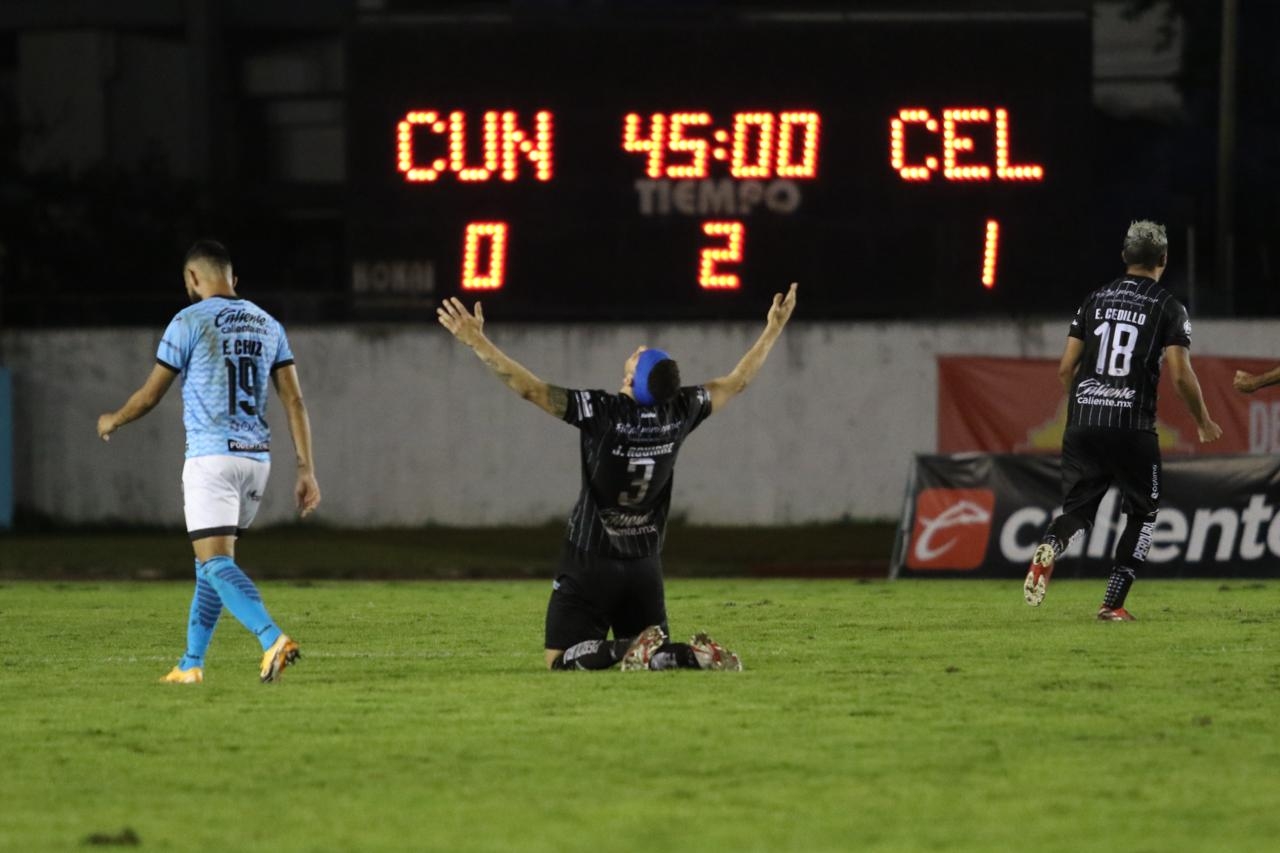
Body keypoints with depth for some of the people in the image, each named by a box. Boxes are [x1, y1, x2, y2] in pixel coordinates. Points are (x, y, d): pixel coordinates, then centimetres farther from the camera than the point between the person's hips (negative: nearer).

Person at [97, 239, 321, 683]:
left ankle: (273, 640, -31)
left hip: (211, 458, -7)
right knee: (214, 559, 17)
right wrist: (306, 471, 6)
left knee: (215, 562, -11)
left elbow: (149, 396, 0)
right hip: (256, 457, 7)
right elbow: (294, 401, 6)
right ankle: (191, 663, 22)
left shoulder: (190, 322, -6)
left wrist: (112, 421, 20)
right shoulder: (268, 325, 11)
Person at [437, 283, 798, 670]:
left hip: (590, 564, -5)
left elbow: (529, 387, -21)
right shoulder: (679, 412, -6)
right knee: (656, 657, 15)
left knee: (562, 659, -1)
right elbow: (736, 382, 10)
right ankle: (695, 655, -17)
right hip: (645, 565, 5)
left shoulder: (601, 412, -20)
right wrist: (773, 330, 22)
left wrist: (475, 340, -17)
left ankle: (630, 650, -26)